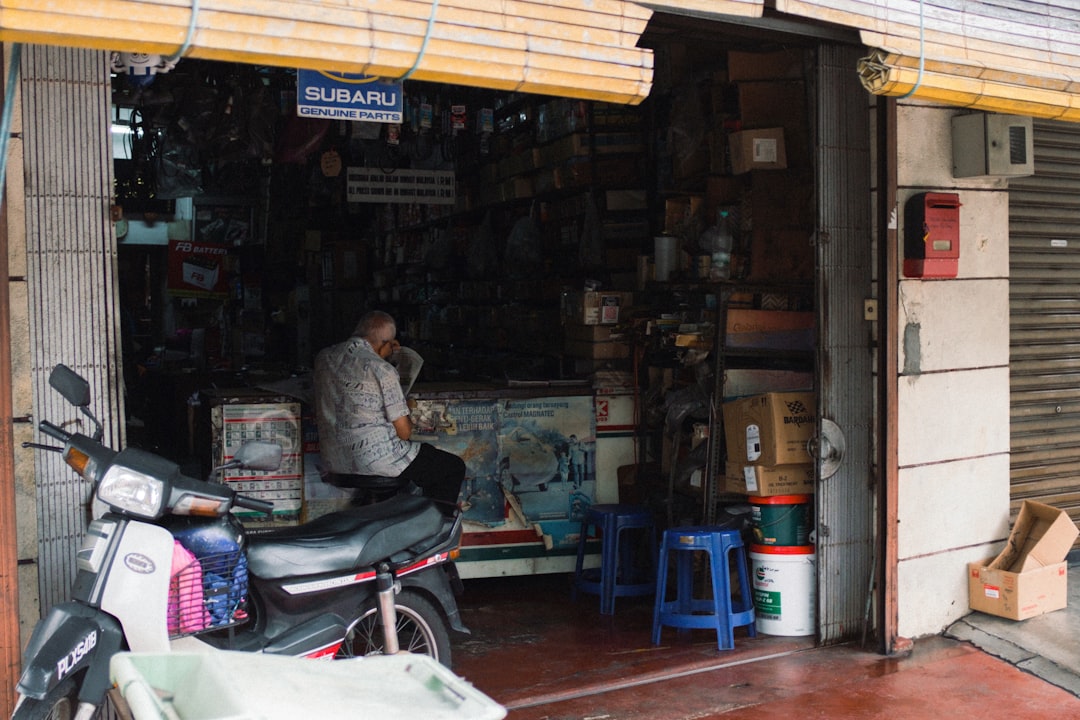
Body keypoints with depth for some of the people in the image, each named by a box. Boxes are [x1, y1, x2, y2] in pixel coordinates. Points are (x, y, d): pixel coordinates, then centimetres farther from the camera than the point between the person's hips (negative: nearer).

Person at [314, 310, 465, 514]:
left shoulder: (323, 357, 3)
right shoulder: (383, 370, -15)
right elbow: (404, 432, -12)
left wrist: (385, 352, 22)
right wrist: (409, 419, 10)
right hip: (376, 459, -8)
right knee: (454, 468, 10)